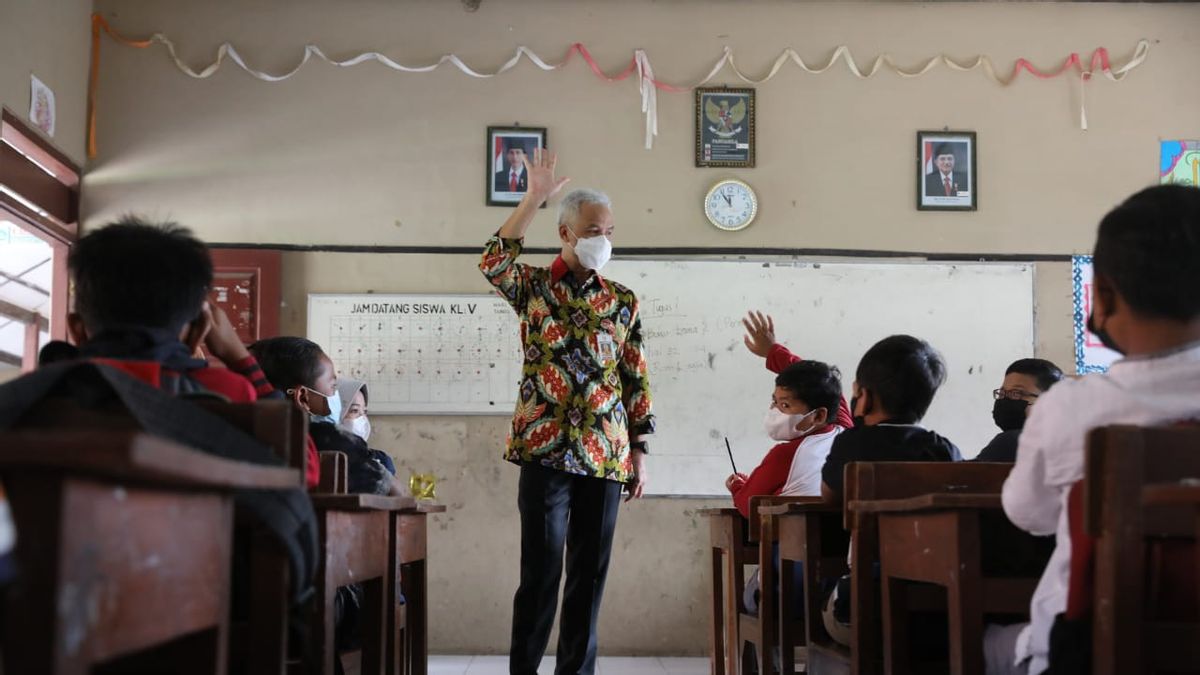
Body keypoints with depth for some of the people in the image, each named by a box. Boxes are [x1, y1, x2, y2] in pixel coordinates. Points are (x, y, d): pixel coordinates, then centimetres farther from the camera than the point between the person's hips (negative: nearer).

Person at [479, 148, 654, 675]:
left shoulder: (622, 301, 11)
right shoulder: (533, 287, 4)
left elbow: (637, 379, 12)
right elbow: (493, 263, -19)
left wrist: (639, 453, 7)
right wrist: (533, 199, -23)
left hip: (605, 454, 3)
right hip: (546, 449, -3)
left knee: (590, 571, 7)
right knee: (541, 569, -3)